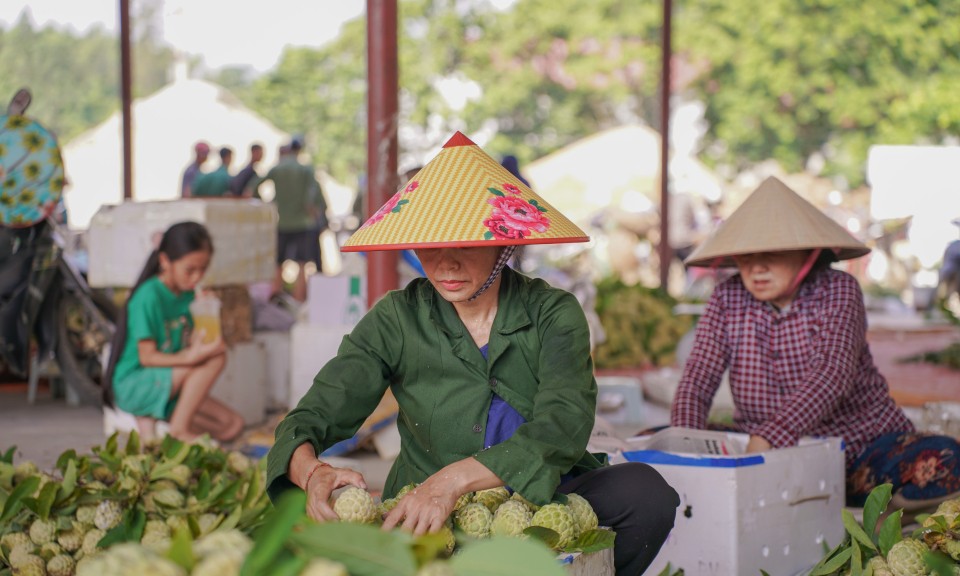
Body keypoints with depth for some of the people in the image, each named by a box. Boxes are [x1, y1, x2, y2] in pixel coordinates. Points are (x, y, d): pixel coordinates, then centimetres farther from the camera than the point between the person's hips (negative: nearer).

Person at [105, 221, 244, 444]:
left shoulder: (188, 296, 7)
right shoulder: (149, 296, -18)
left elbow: (190, 345, 4)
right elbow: (147, 357, -20)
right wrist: (191, 356, -35)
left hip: (166, 386, 8)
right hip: (132, 385, -8)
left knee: (232, 426, -2)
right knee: (215, 358, -25)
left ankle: (151, 419, -2)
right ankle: (180, 429, -19)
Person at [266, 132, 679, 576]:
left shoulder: (553, 314, -5)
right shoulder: (396, 322, -4)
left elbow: (563, 427, -21)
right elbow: (308, 421, -6)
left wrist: (455, 479, -38)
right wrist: (311, 471, -33)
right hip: (429, 522, 0)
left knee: (643, 490, -26)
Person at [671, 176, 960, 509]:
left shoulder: (838, 291, -9)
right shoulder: (728, 298, -1)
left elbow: (832, 375, -26)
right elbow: (697, 378, -10)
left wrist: (766, 439, -41)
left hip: (858, 450, -3)